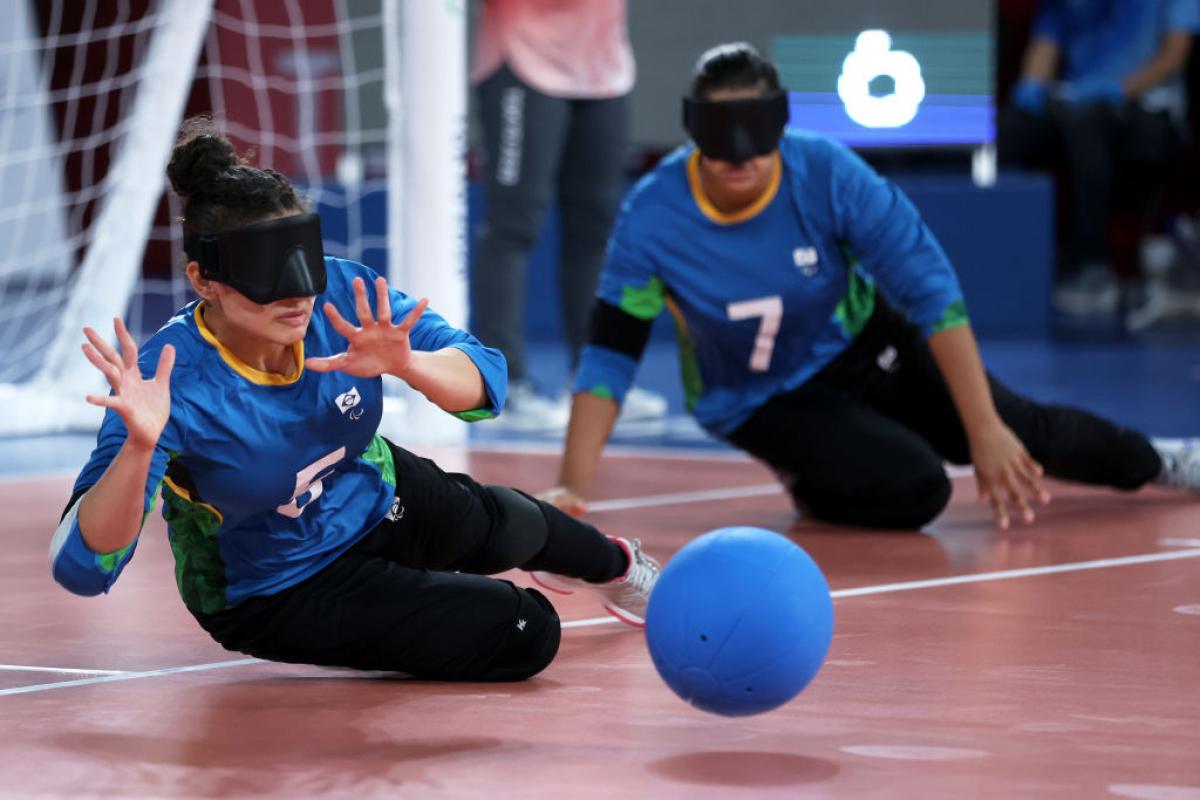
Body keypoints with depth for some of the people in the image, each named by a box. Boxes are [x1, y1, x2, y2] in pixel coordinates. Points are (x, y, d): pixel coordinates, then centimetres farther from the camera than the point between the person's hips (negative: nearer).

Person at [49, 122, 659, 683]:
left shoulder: (344, 297, -25)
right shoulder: (170, 378, -36)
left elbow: (483, 385, -21)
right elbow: (83, 566, -39)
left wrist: (406, 364, -44)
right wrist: (138, 447, -58)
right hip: (276, 593, -5)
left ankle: (615, 566, 50)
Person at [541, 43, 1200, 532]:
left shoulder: (827, 174, -26)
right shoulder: (651, 218, -27)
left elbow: (932, 291, -24)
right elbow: (609, 357, -22)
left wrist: (984, 432, -28)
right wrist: (571, 488, -33)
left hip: (861, 345, 2)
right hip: (763, 402, -2)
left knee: (1021, 434, -5)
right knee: (915, 489, -25)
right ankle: (808, 478, 6)